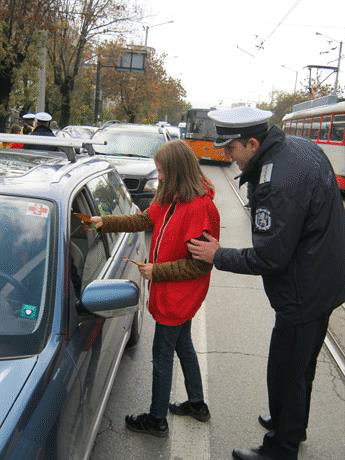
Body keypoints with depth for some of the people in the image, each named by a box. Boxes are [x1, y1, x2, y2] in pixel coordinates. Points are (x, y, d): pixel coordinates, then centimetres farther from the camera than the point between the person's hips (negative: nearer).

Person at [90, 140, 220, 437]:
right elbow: (143, 220, 10)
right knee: (183, 346, 23)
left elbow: (200, 264, -26)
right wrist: (104, 222, 3)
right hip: (177, 296, 9)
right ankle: (197, 404, 41)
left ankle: (157, 420, 23)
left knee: (162, 356, 5)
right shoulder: (172, 199, 2)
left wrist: (156, 271, -22)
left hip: (177, 298, -9)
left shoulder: (200, 208, -27)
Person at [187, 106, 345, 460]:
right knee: (301, 365, 27)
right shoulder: (301, 147, 0)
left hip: (303, 294, -10)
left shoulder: (278, 184, -31)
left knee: (285, 373, 6)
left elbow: (268, 258, -26)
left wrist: (218, 256, -13)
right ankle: (291, 425, 48)